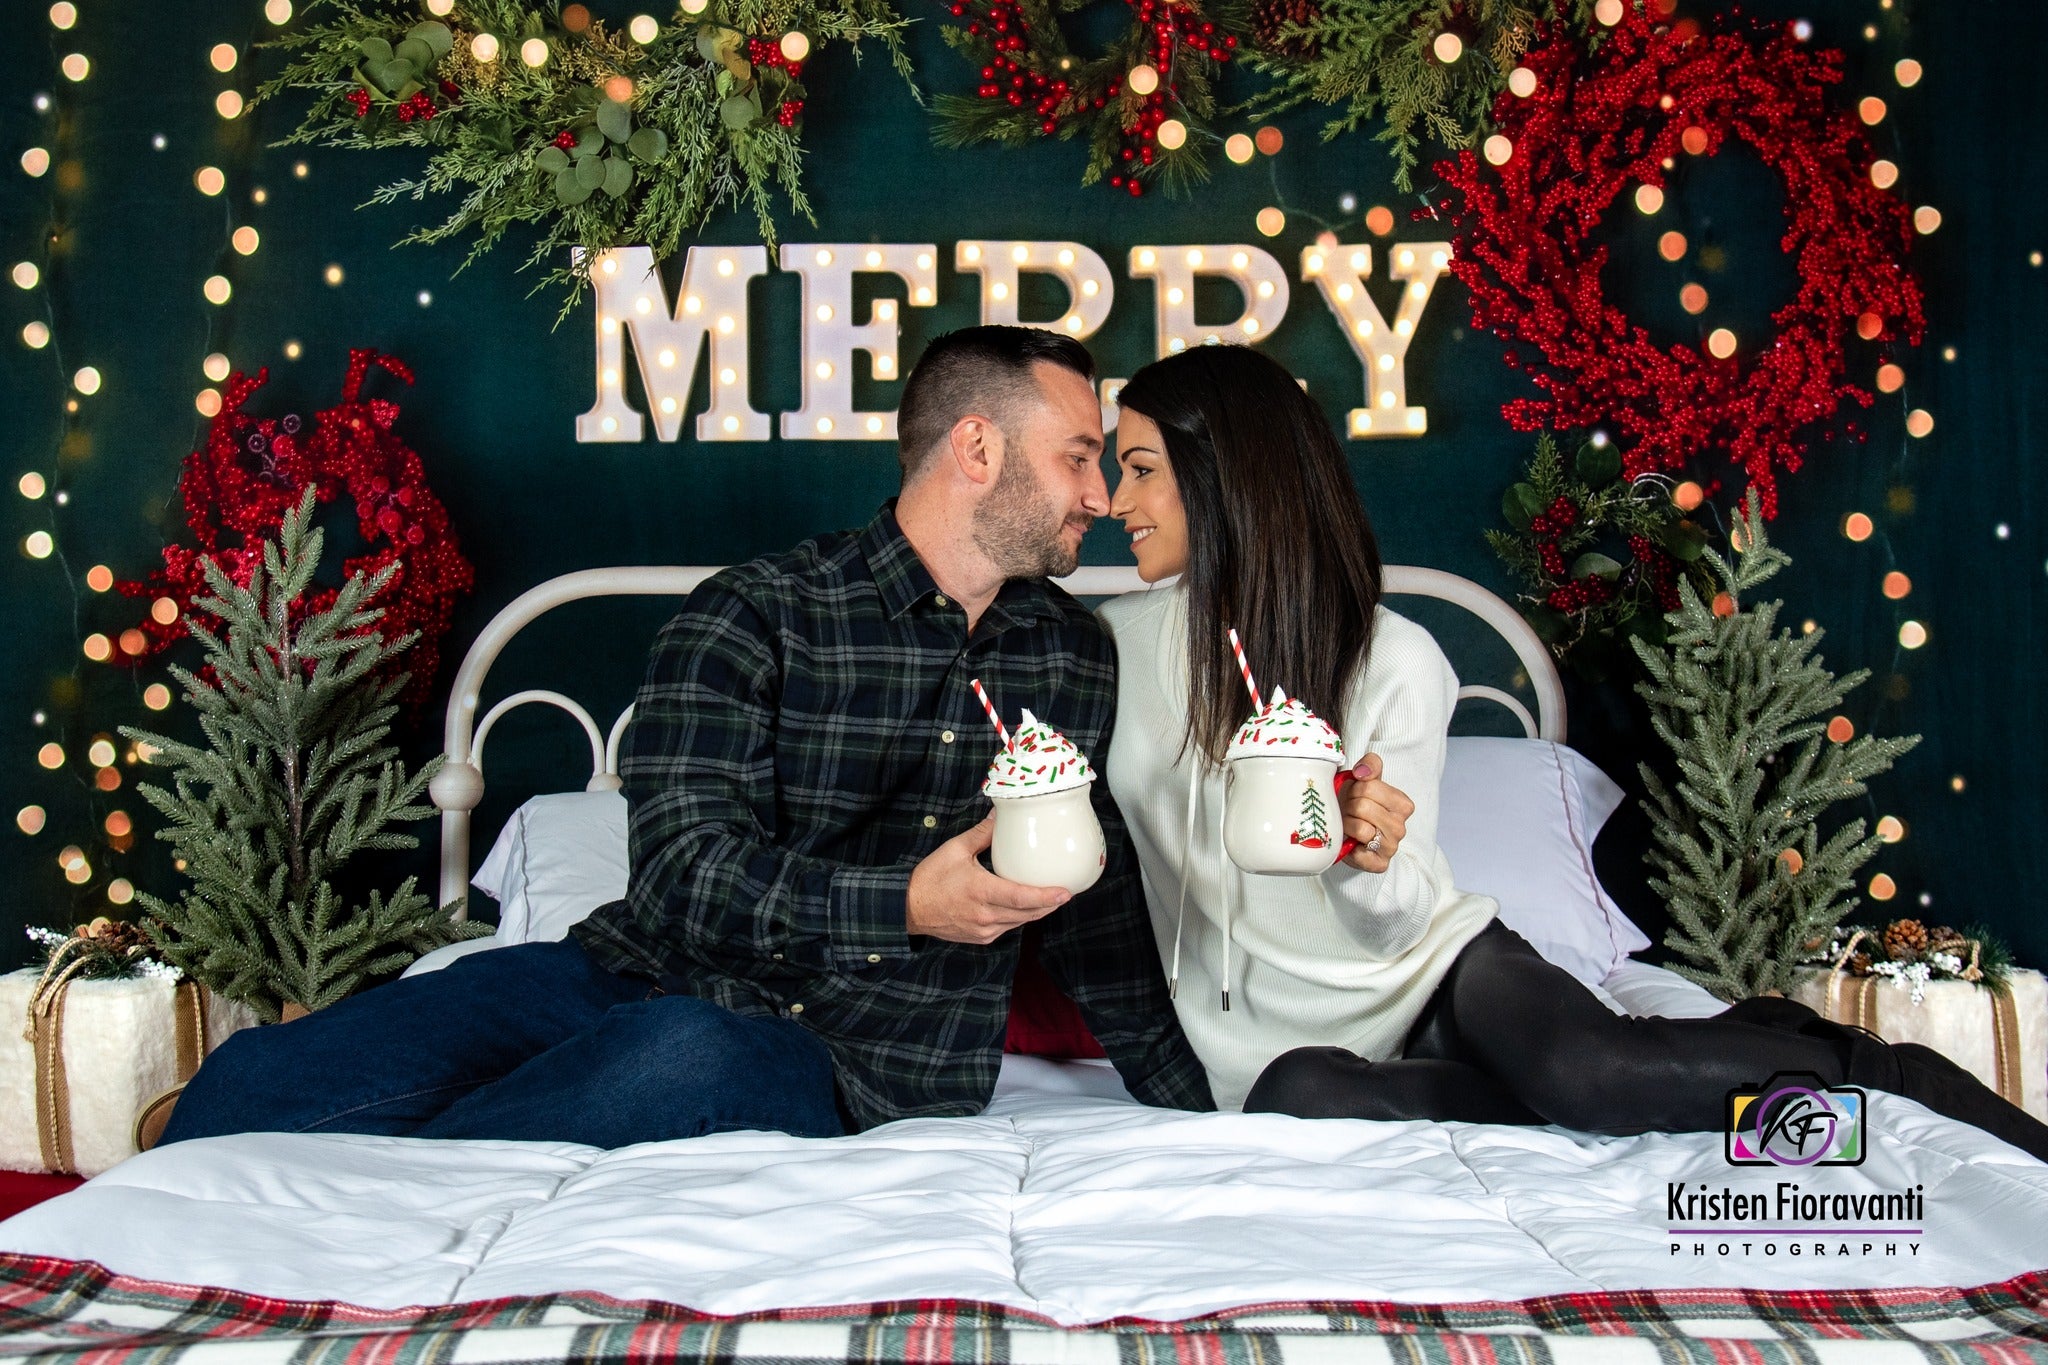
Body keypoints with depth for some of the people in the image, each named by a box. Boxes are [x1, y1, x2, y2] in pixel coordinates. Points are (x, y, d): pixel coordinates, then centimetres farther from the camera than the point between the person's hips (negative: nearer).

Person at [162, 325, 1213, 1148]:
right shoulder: (750, 616, -3)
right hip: (644, 976, -1)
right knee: (255, 1079, -22)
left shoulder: (1077, 655, 11)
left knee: (684, 1054, -37)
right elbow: (686, 876, -15)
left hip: (852, 1061, 2)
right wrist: (904, 903, -30)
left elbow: (1094, 905, 20)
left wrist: (1186, 1108, 19)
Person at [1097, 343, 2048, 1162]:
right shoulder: (1114, 642, -2)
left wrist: (1372, 861, -30)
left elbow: (1398, 920, -7)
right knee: (1295, 1099, -36)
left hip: (1428, 963, -2)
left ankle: (1886, 1073, -5)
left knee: (1587, 1066, -34)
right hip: (1288, 1032, 2)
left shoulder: (1396, 661, -10)